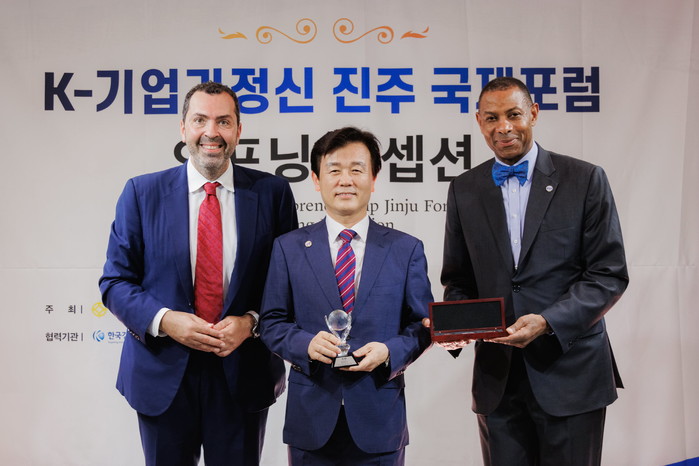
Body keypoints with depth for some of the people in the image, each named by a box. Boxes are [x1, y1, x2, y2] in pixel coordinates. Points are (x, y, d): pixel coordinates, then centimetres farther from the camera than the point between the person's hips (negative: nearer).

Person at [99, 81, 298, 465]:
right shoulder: (141, 192, -1)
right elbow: (115, 281, 0)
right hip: (162, 375, 0)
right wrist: (164, 320, -16)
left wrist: (251, 322, -15)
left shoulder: (272, 192, -1)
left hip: (242, 374, 0)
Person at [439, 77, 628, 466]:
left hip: (570, 372, -2)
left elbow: (609, 274, -5)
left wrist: (547, 322, -18)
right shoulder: (464, 190, 7)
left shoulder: (586, 180, -2)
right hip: (497, 375, 2)